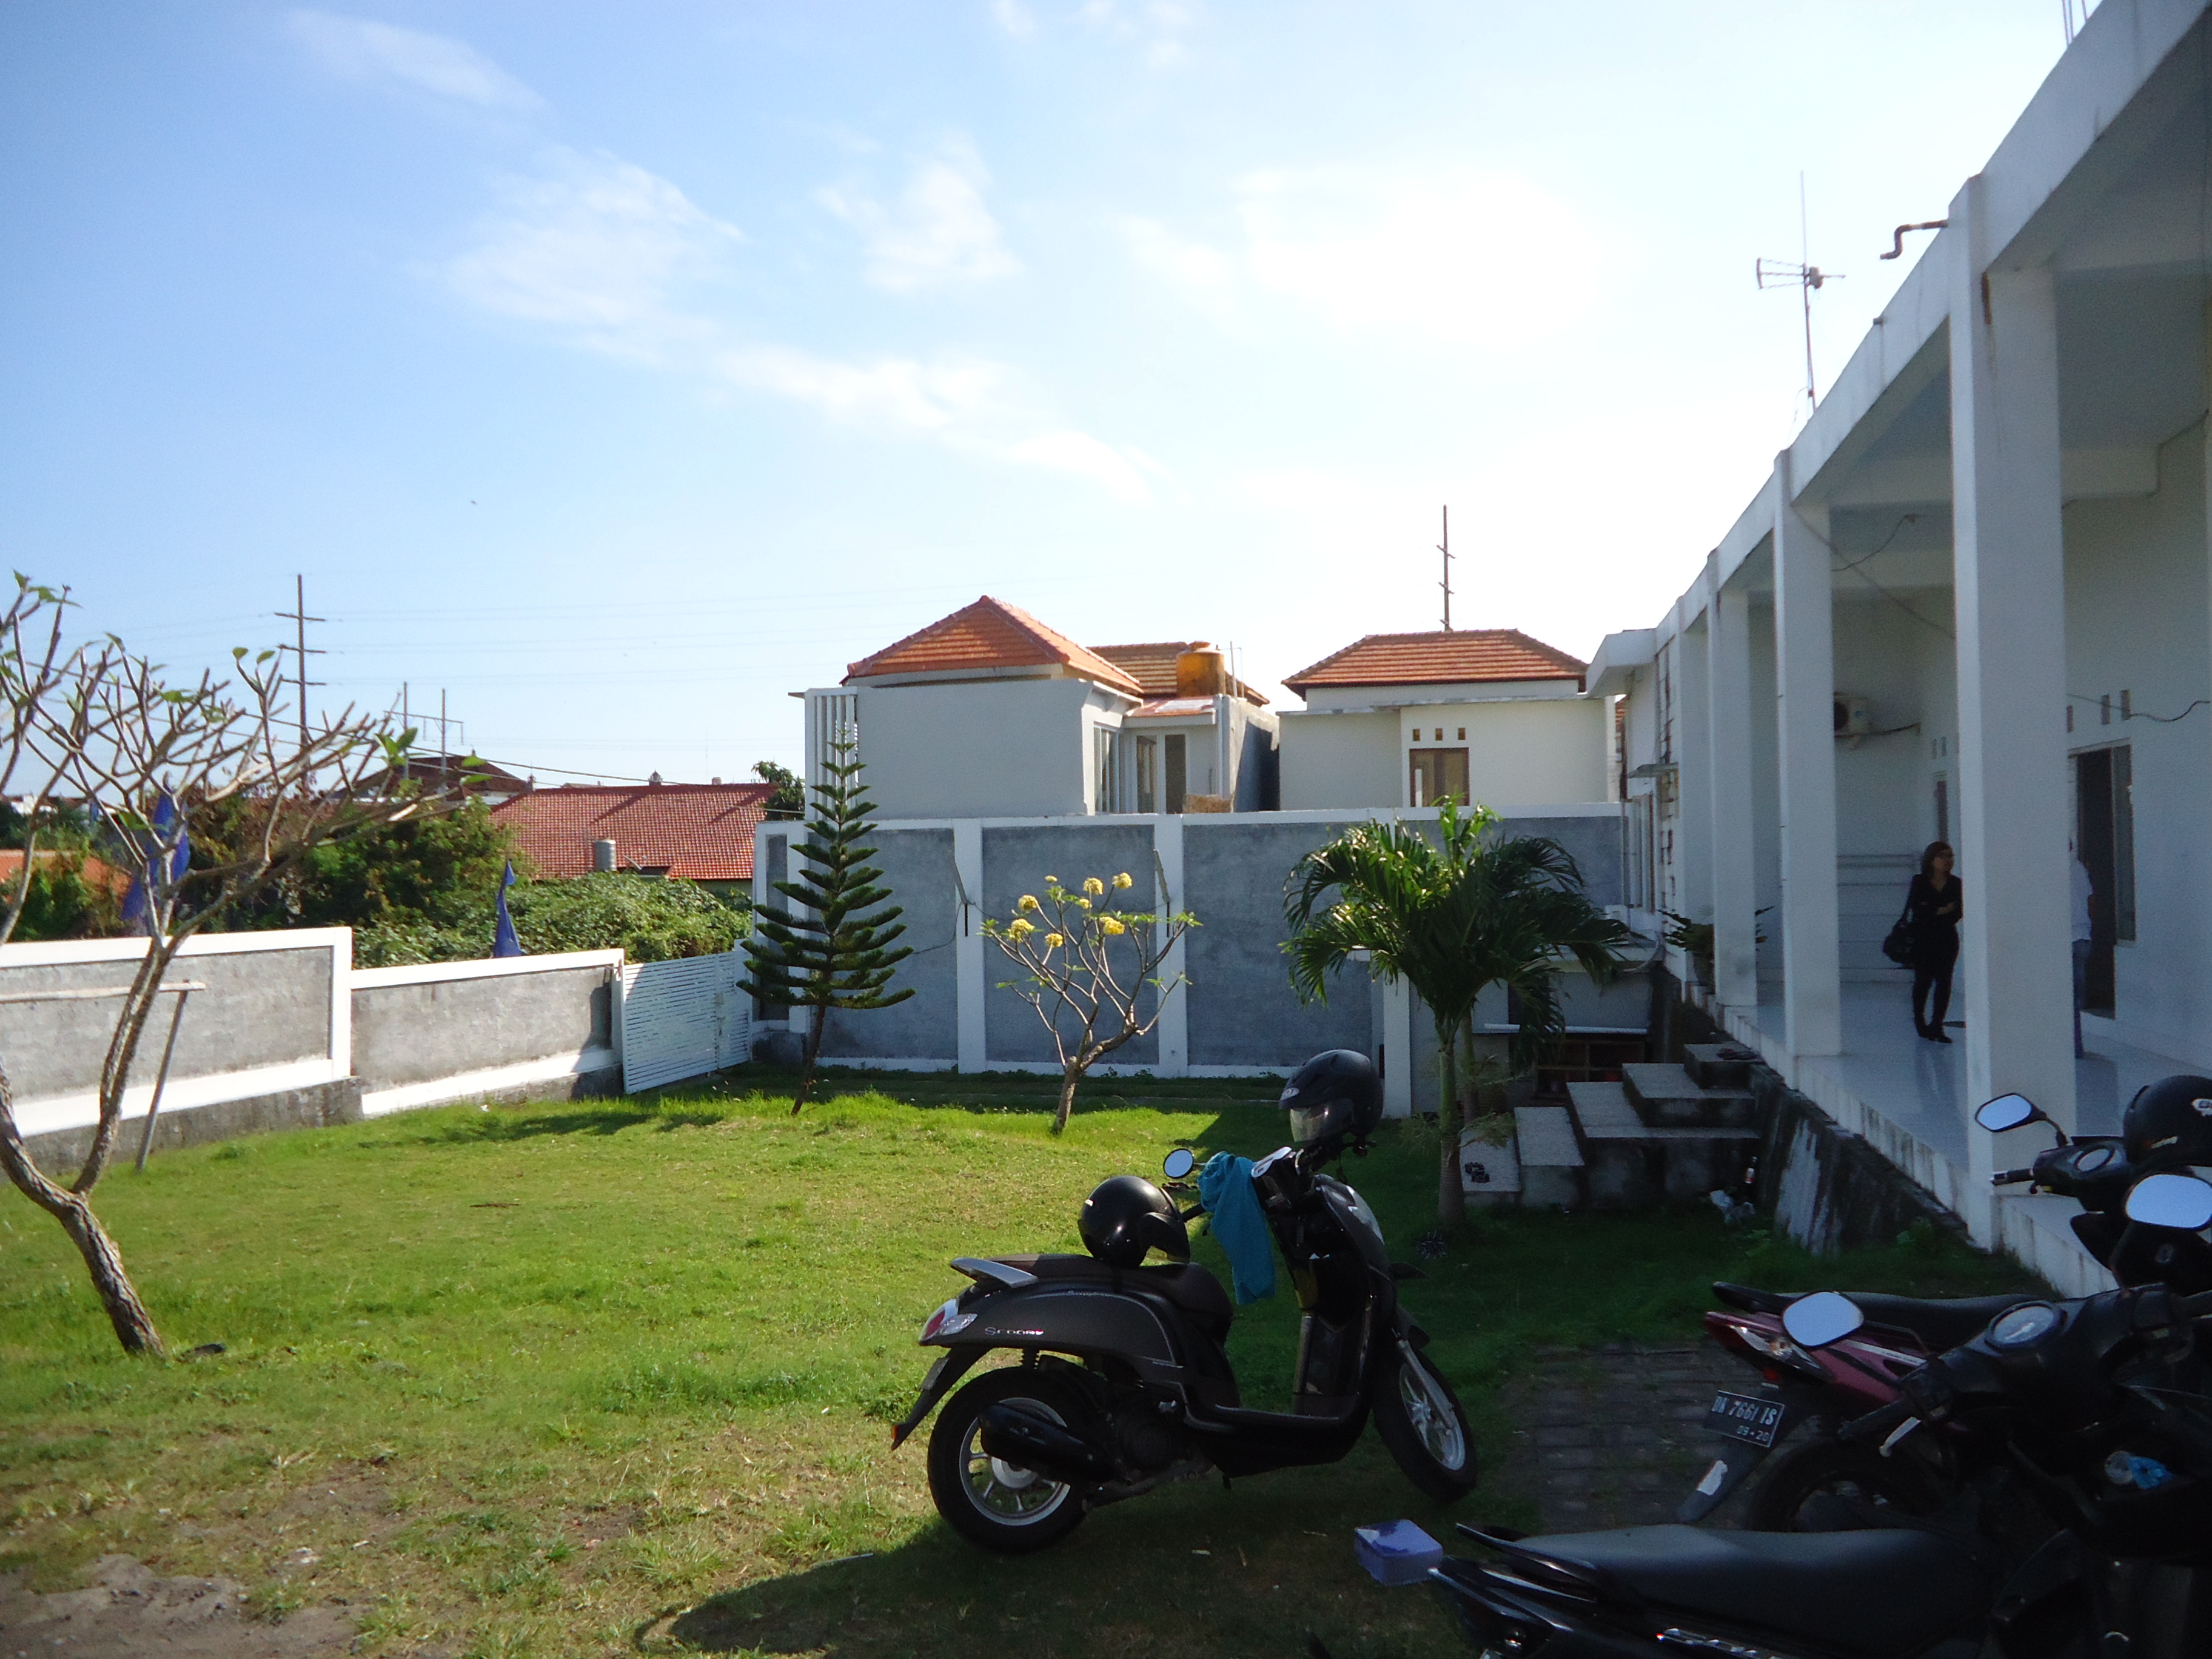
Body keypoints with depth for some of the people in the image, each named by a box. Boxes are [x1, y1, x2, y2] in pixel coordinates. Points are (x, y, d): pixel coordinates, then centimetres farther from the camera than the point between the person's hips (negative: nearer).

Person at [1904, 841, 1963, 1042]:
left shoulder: (1955, 884, 4)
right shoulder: (1919, 882, -1)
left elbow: (1957, 913, -3)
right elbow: (1916, 909, -10)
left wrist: (1930, 912, -13)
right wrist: (1941, 911, -12)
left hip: (1947, 940, 2)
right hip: (1922, 940, -2)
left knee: (1944, 981, -5)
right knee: (1923, 980, 2)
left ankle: (1936, 1025, -1)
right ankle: (1920, 1022, 22)